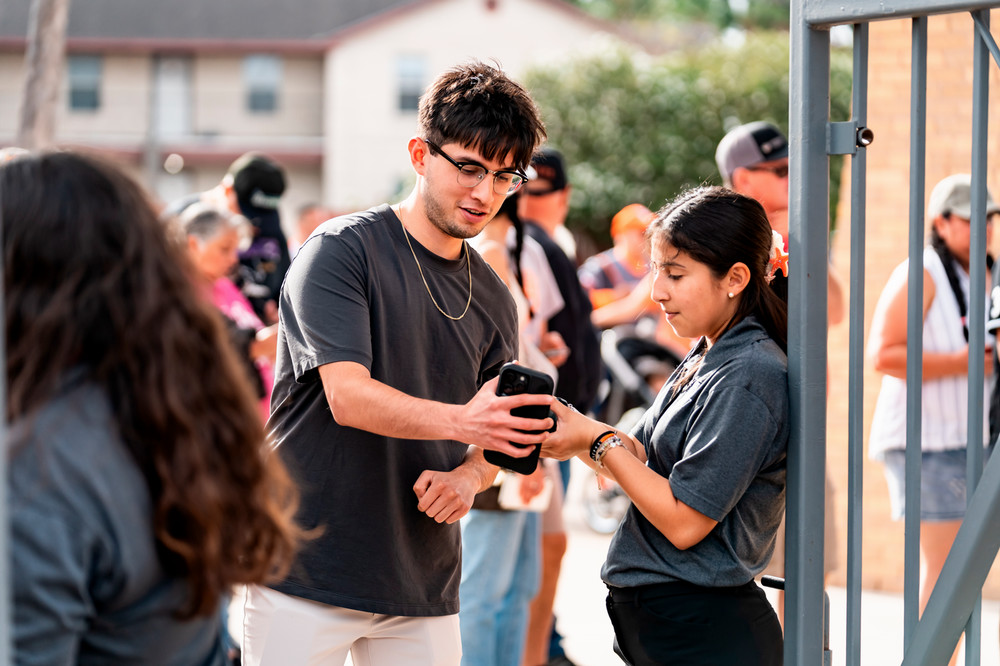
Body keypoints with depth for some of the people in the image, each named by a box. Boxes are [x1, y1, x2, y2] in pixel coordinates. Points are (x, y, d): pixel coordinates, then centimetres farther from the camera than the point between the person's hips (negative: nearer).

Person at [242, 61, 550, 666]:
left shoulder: (494, 299, 11)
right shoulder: (342, 249, -8)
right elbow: (347, 396, -19)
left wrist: (469, 477, -8)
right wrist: (460, 420, -34)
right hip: (309, 571, -5)